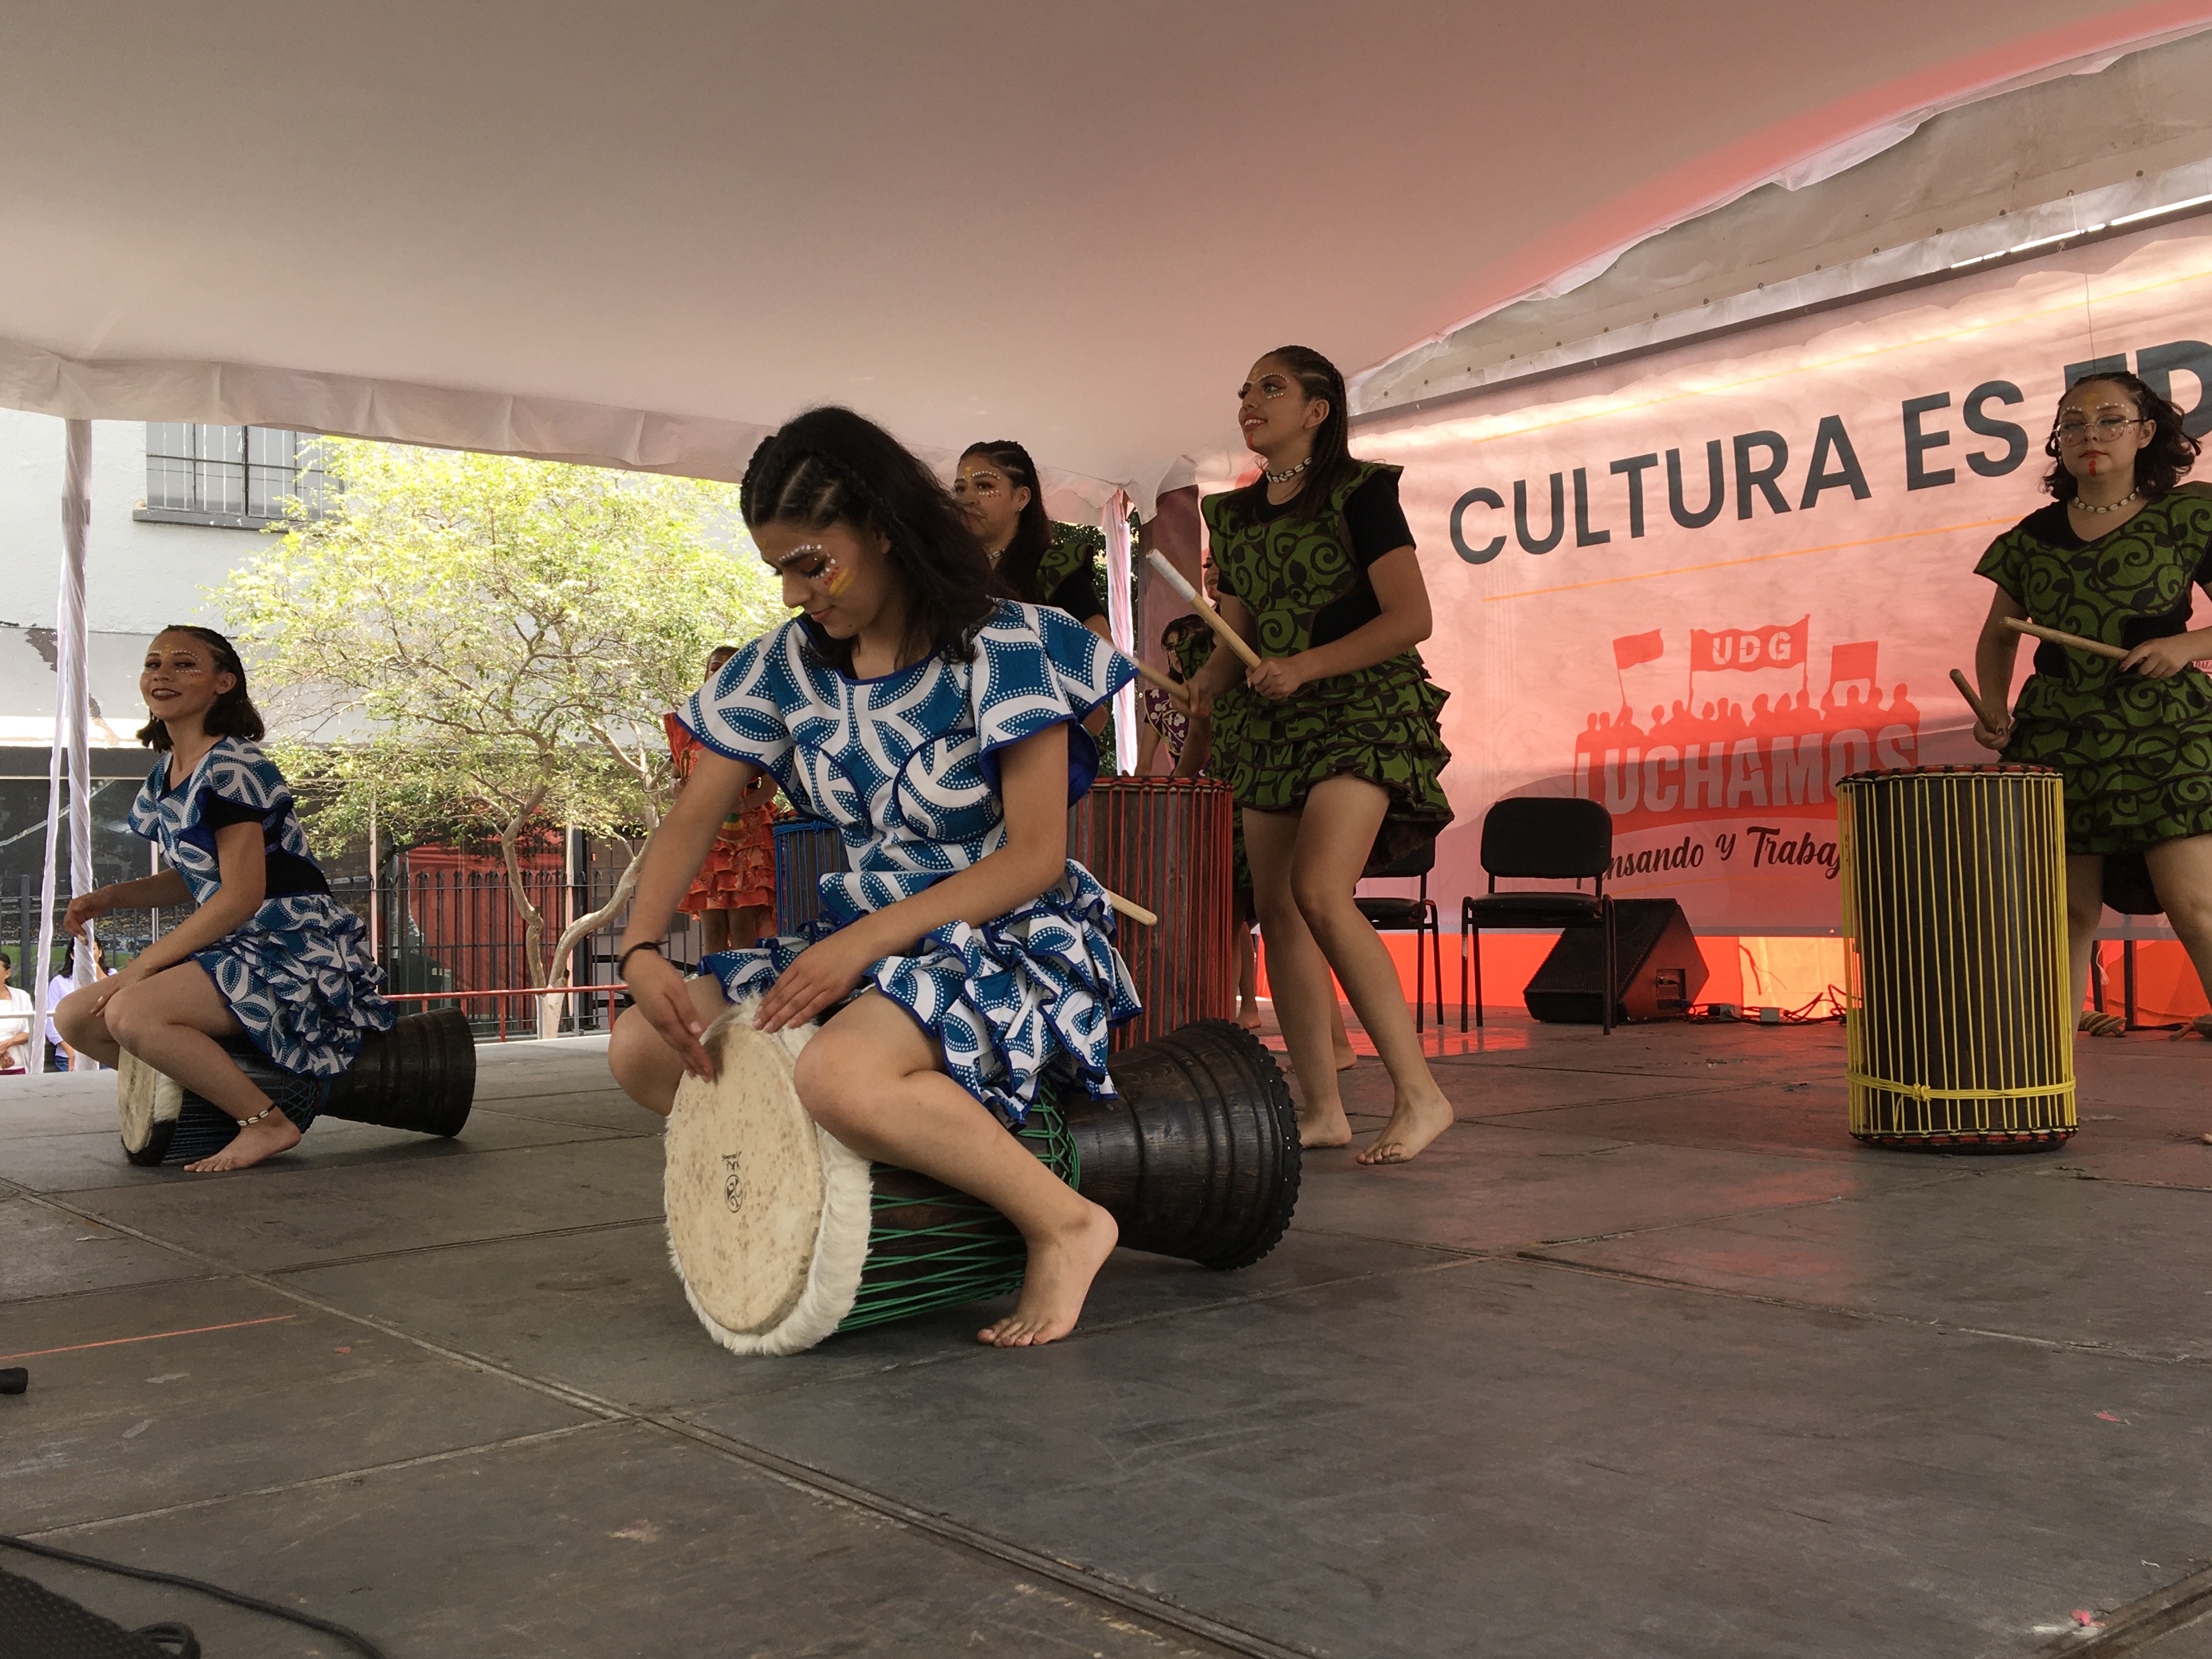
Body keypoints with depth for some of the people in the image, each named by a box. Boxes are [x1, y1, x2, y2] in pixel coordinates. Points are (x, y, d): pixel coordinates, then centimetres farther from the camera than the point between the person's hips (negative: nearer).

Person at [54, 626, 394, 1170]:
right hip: (235, 950, 10)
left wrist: (139, 968, -17)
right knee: (75, 1018, 5)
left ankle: (268, 1120, -13)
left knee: (131, 1012, -28)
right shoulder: (165, 775, 13)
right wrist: (111, 896, 5)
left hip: (291, 954, -10)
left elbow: (241, 894, -20)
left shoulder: (231, 768, -15)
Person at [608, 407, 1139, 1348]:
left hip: (1014, 939, -7)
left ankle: (1062, 1222, -16)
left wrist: (865, 941, -23)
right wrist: (642, 952, -12)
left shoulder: (1006, 647, -13)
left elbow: (1034, 858, -16)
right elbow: (691, 823, 6)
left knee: (837, 1074, -37)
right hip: (861, 941, 7)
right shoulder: (789, 665, 4)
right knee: (643, 1049, -9)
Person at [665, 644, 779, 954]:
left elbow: (770, 786, -1)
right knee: (711, 924, -1)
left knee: (742, 922, -11)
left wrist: (742, 803, -20)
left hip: (748, 831, -3)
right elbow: (677, 782, 19)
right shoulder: (688, 726, 16)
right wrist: (689, 790, -5)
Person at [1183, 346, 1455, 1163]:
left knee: (1319, 890, -24)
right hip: (1270, 727, 7)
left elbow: (1410, 618, -13)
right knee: (1276, 908, 0)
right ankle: (1321, 1109, 7)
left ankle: (1420, 1094, -19)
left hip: (1360, 708, -7)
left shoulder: (1358, 491, -4)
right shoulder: (1234, 516, 15)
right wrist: (1206, 682, -4)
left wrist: (1304, 667, -23)